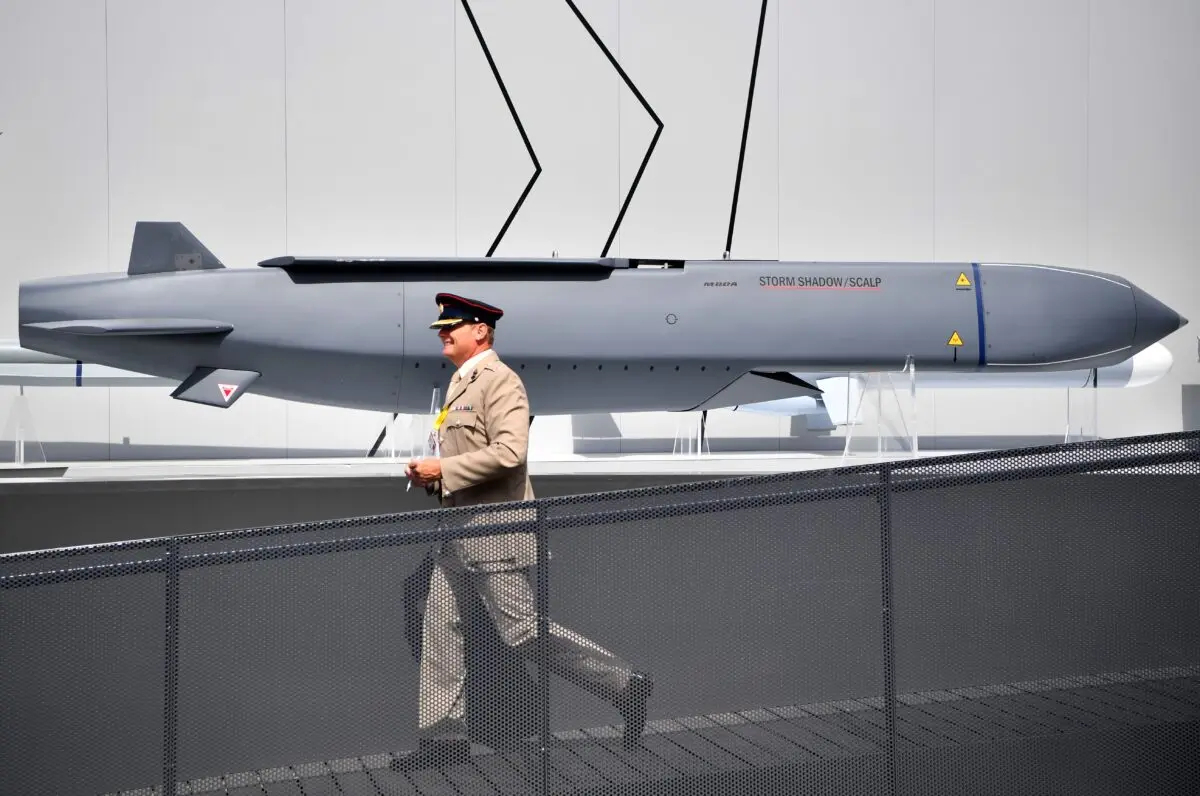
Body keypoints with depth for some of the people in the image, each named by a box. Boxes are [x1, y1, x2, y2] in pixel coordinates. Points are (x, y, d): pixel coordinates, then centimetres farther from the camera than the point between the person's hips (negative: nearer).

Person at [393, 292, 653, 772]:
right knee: (440, 627, 7)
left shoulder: (500, 381, -14)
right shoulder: (461, 383, 16)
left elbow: (508, 453, -26)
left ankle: (623, 685, 4)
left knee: (524, 631, -7)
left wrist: (443, 470, -21)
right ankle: (444, 733, 14)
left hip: (496, 533, -10)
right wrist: (430, 476, 9)